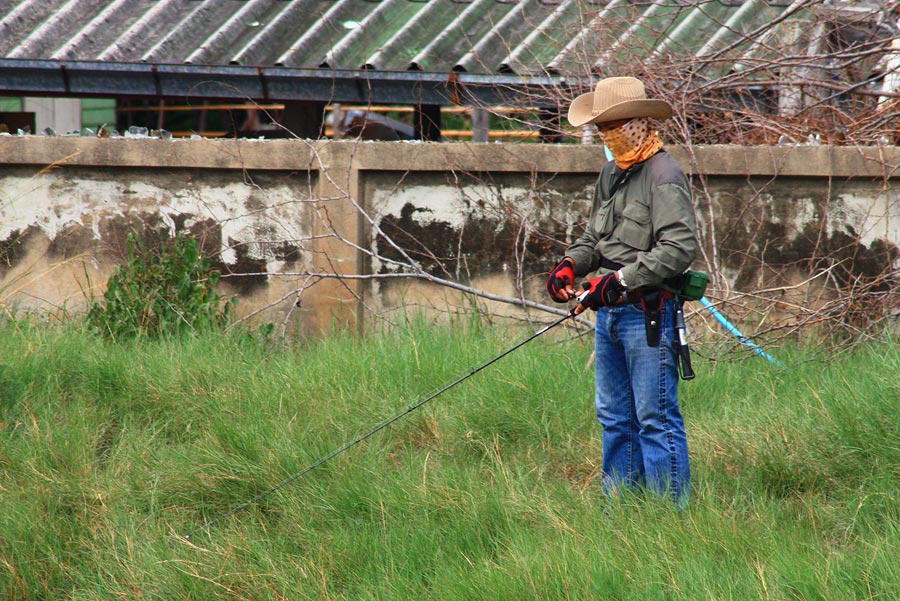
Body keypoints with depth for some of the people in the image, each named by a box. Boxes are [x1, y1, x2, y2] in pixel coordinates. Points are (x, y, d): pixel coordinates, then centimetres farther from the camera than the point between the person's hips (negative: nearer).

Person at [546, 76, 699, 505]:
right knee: (614, 418, 14)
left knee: (656, 418, -7)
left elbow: (679, 248, -21)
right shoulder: (611, 174, 16)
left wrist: (620, 280, -23)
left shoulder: (664, 175, -13)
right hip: (608, 312, 9)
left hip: (647, 313, -9)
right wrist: (570, 264, 5)